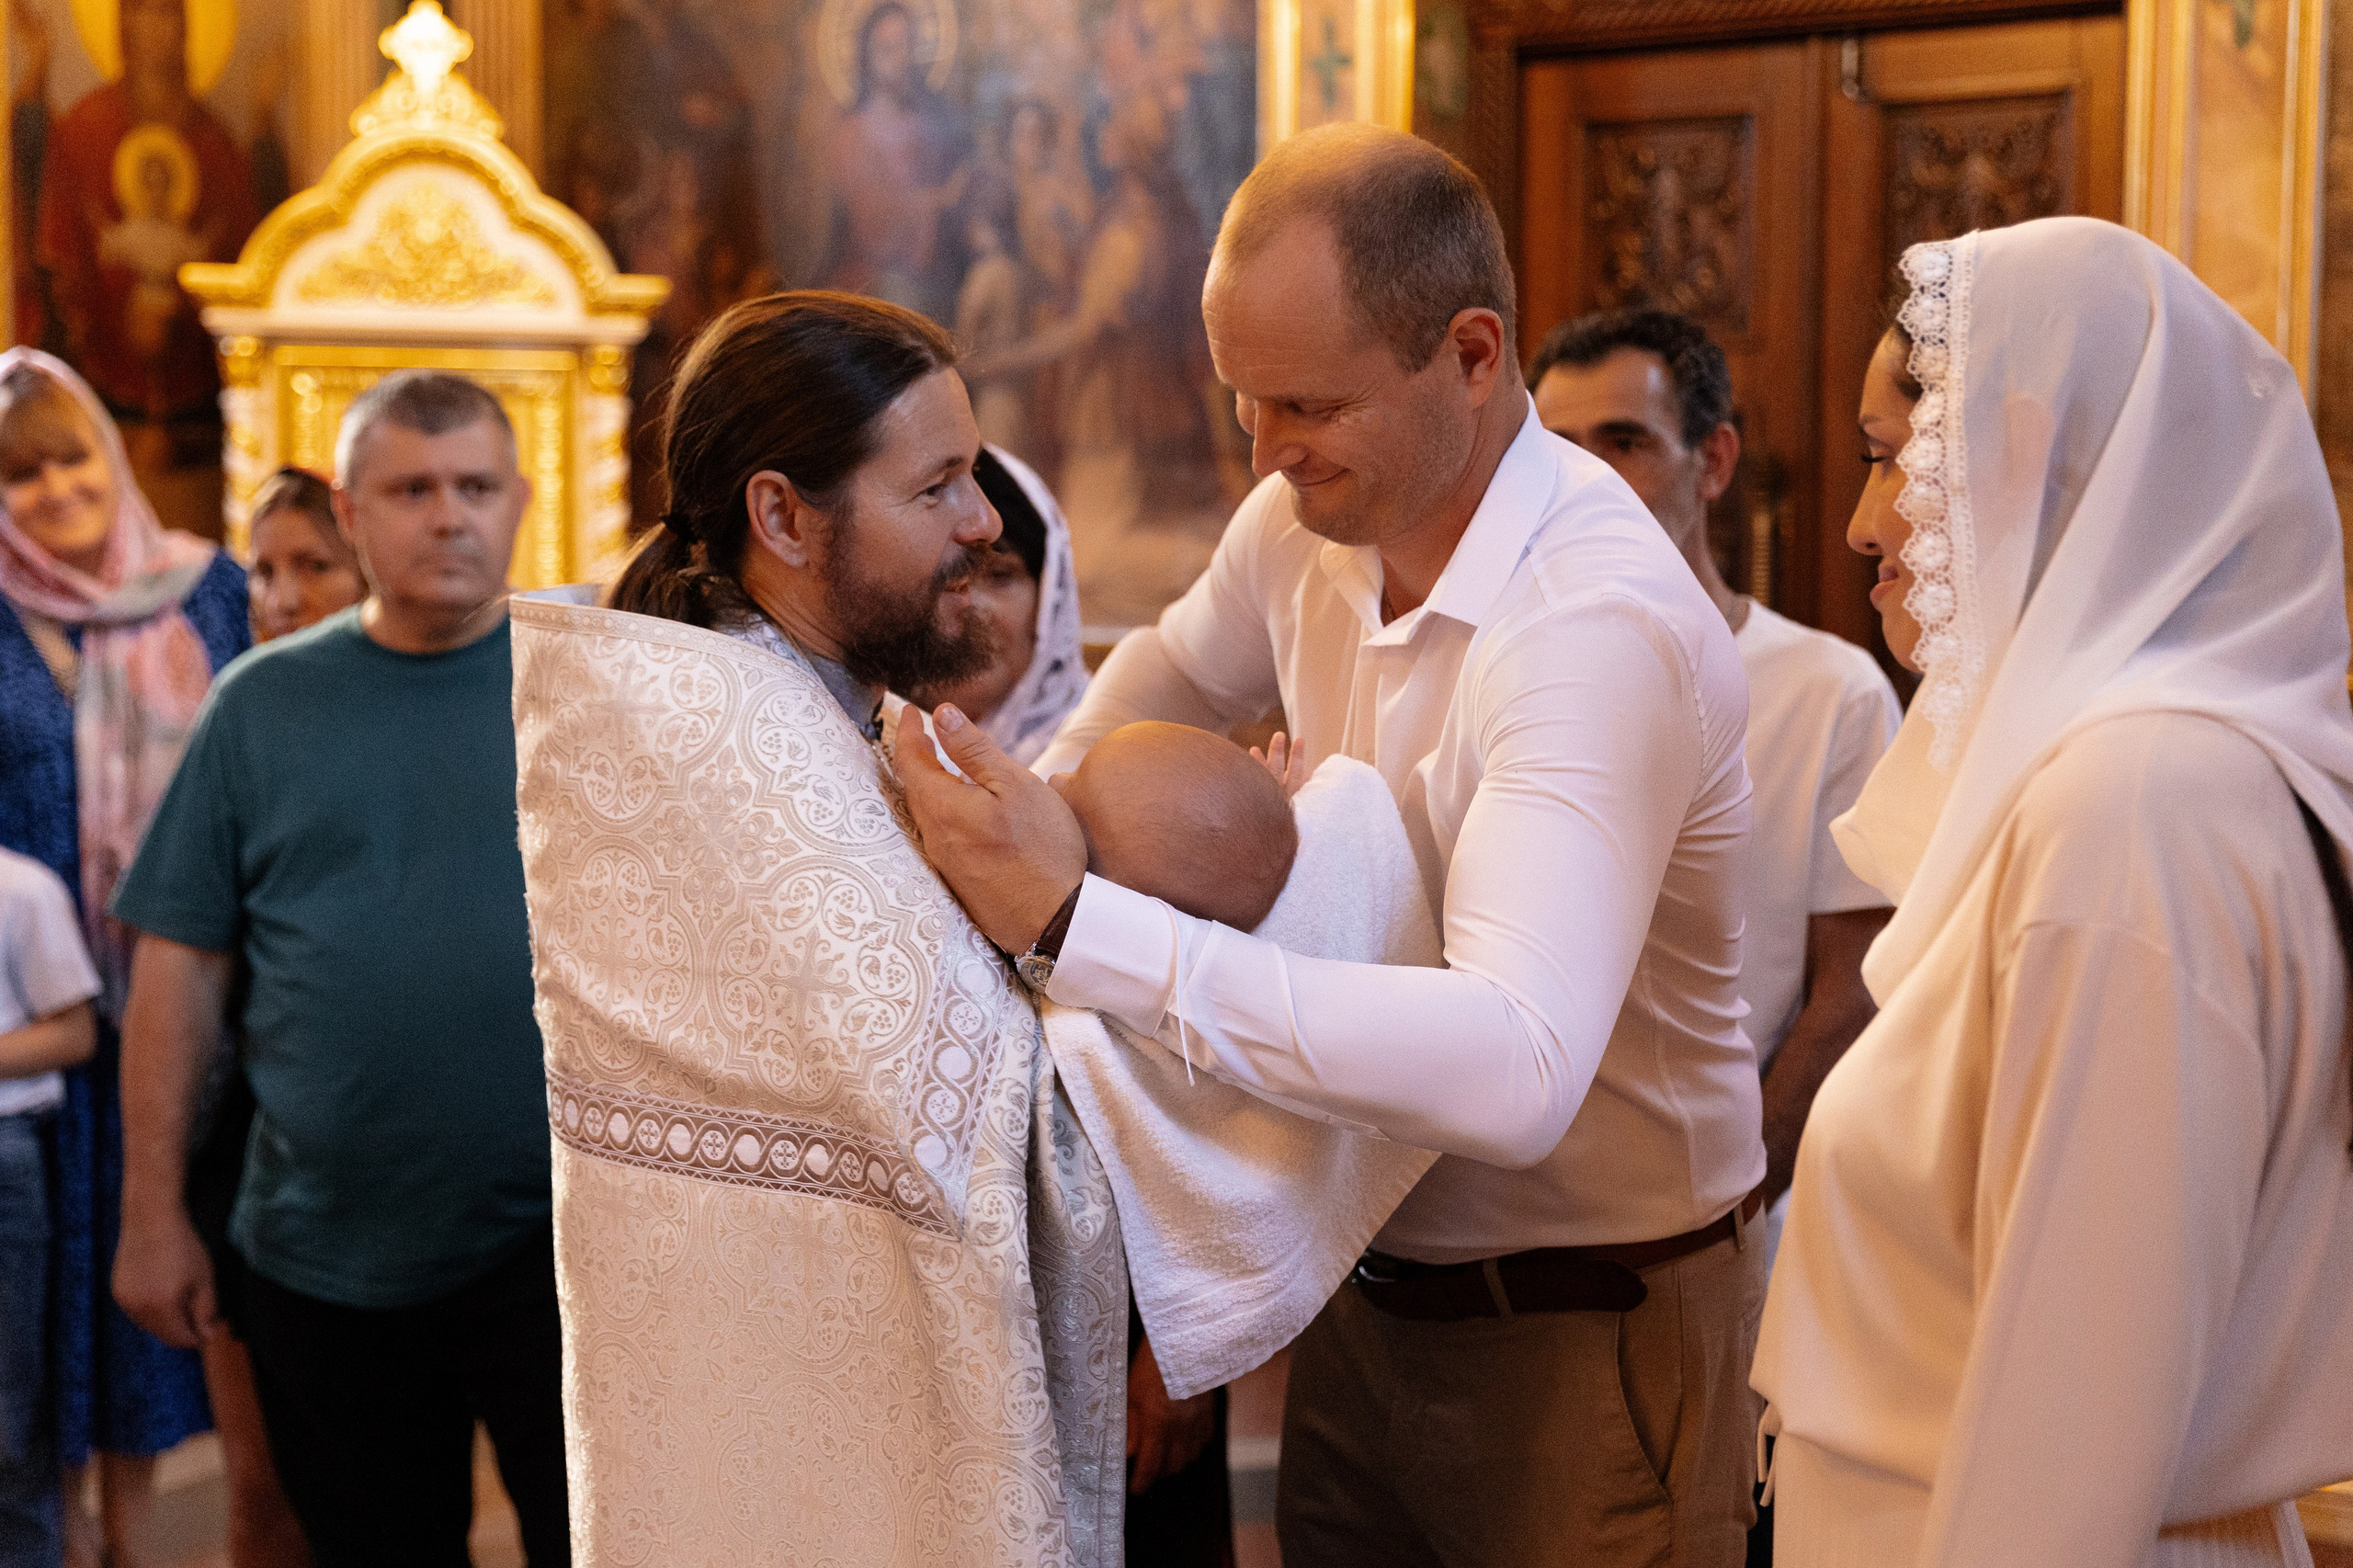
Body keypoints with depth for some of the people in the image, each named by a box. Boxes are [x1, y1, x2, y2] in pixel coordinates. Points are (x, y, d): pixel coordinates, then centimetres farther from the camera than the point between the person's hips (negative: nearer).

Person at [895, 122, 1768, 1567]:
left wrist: (1077, 923, -41)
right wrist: (1024, 816, 3)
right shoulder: (1305, 524, -3)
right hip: (1369, 1284, 7)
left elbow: (1516, 1069, -41)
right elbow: (1176, 672, 22)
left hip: (1586, 1329, -7)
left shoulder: (1603, 625, -29)